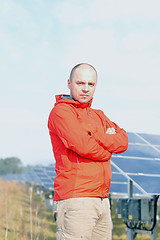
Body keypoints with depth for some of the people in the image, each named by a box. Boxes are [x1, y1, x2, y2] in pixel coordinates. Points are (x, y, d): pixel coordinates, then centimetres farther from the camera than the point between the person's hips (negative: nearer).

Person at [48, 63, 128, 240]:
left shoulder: (98, 115, 22)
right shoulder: (61, 111, -4)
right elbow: (83, 146, -17)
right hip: (75, 199, -8)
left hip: (103, 202, 8)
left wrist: (95, 138, -7)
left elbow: (123, 142, 8)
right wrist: (107, 150, 1)